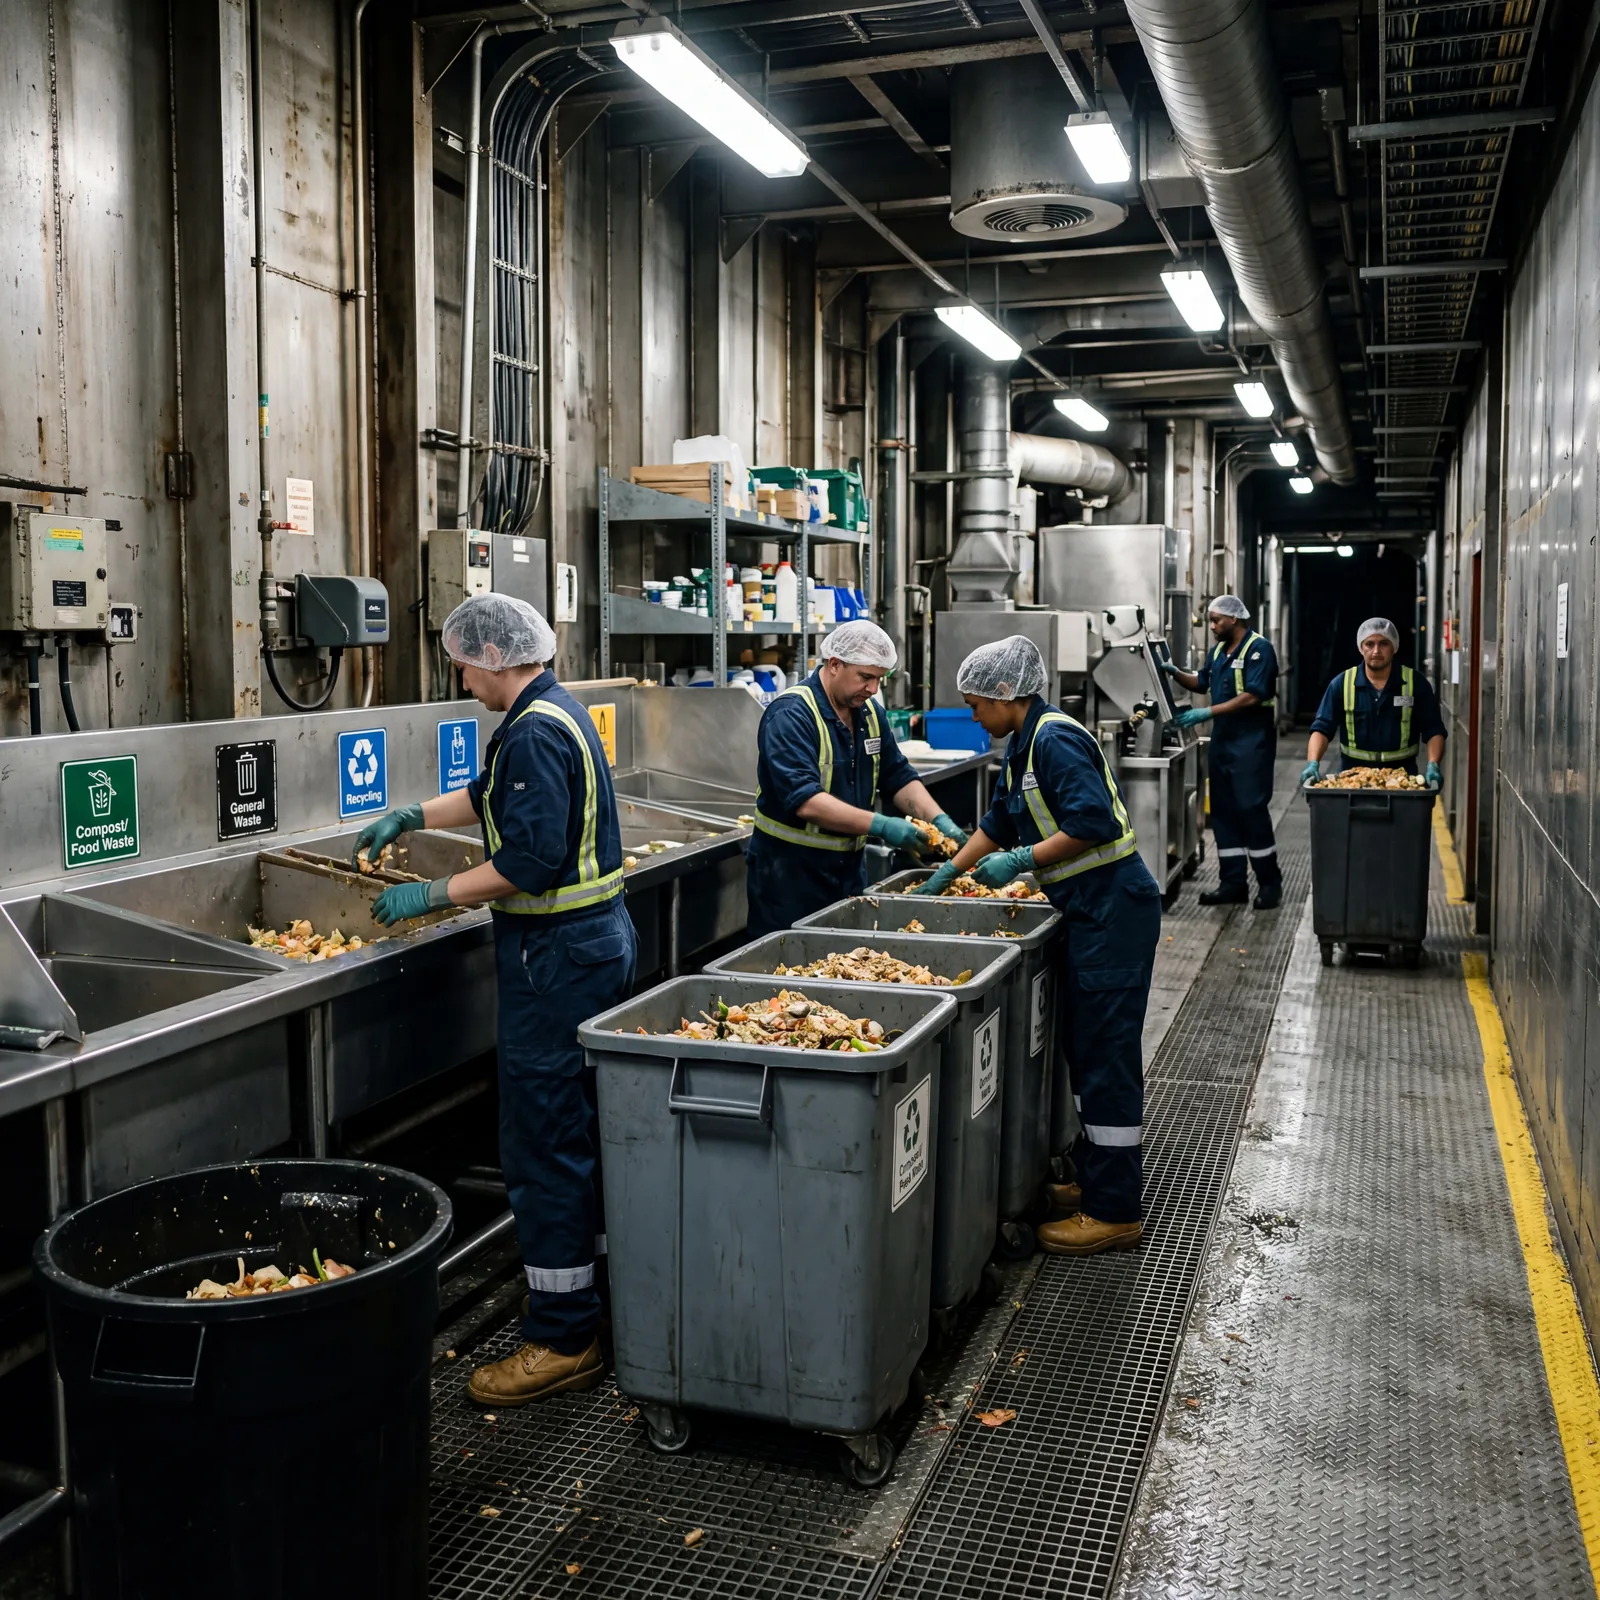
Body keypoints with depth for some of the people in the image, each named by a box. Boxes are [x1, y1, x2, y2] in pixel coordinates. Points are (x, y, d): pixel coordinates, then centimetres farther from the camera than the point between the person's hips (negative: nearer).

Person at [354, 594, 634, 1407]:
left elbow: (529, 862, -24)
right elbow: (493, 794, 31)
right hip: (595, 940, 11)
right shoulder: (558, 714, 14)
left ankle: (562, 1337, 4)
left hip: (557, 955, -11)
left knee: (545, 1141, -4)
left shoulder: (536, 732, -19)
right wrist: (413, 817, 29)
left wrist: (430, 895, -15)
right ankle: (591, 1291, 31)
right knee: (577, 1130, 18)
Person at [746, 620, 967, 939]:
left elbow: (899, 778, 12)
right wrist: (880, 826, -32)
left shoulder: (869, 713, 8)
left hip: (850, 868, 8)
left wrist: (939, 820, -6)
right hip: (791, 873, -7)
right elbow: (805, 801, -28)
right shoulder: (790, 714, -18)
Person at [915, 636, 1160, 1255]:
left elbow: (1093, 821, -25)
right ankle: (1095, 1180, 28)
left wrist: (1021, 861, -19)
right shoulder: (1024, 745, 15)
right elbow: (1000, 822, 25)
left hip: (1112, 910, -10)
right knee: (1083, 1047, 16)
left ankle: (1115, 1211, 3)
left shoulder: (1055, 739, -16)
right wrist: (945, 875, 26)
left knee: (1106, 1053, -5)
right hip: (1087, 909, 10)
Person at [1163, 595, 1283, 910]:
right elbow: (1202, 681, 27)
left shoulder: (1258, 649, -10)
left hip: (1251, 742, -8)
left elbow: (1252, 696, -19)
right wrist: (1176, 672, 8)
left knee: (1252, 809, -9)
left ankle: (1270, 882, 1)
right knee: (1223, 812, 7)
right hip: (1222, 740, 8)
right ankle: (1232, 882, 13)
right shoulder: (1219, 651, 14)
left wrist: (1208, 713, -22)